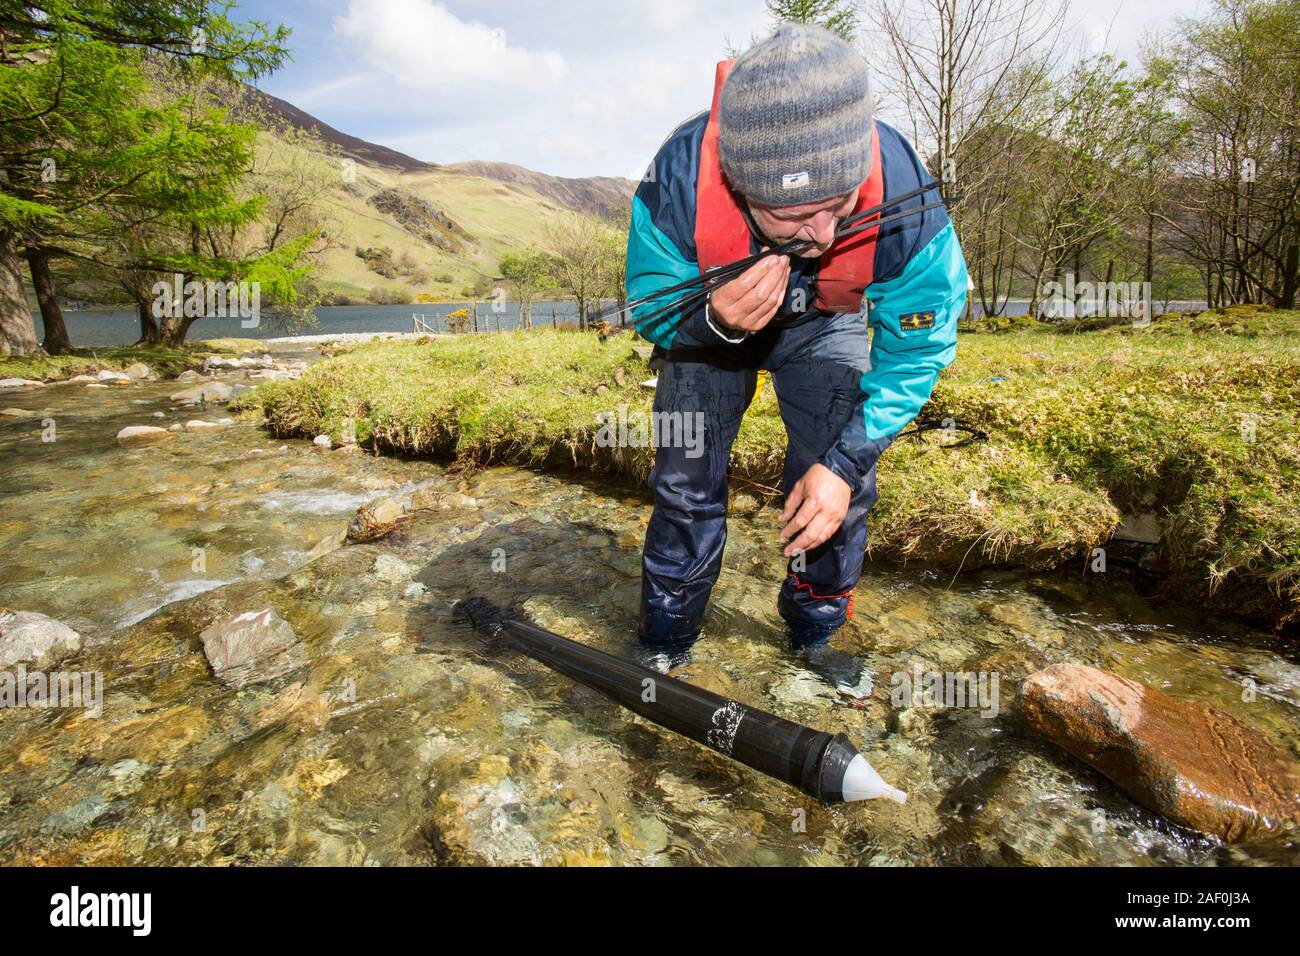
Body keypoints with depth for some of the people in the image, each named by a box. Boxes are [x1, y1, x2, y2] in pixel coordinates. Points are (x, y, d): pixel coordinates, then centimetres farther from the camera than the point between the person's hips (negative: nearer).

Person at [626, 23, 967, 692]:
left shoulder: (902, 193, -35)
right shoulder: (677, 183, -38)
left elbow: (916, 350, -21)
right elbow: (650, 310, -19)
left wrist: (845, 462, -29)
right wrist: (715, 320, -43)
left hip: (824, 324, 1)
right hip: (707, 319, 0)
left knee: (837, 482, -8)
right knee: (686, 482, -6)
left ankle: (815, 634, 19)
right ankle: (664, 644, 16)